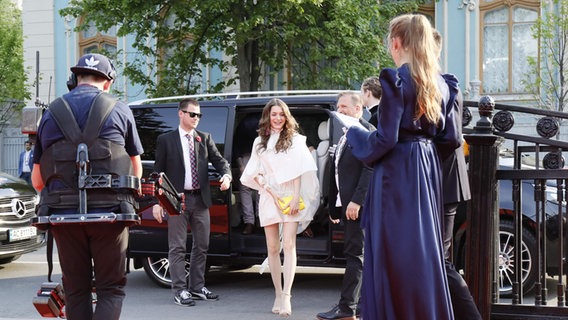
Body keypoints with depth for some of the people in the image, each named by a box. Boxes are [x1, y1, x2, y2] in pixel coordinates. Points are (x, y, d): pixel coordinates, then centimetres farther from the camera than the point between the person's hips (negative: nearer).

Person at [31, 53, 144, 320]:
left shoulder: (51, 113, 9)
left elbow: (37, 180, 10)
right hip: (108, 213, -2)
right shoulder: (118, 110, 3)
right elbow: (136, 169, 13)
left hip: (63, 214, 2)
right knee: (111, 289, 5)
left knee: (75, 290, 13)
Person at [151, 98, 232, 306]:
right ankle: (180, 290, 1)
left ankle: (197, 287, 20)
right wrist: (157, 201, -6)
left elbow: (219, 160, 5)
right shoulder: (166, 140, 1)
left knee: (201, 246, 10)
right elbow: (158, 172, 0)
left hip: (200, 200, 5)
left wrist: (226, 175, -18)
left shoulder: (205, 139, 11)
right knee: (177, 248, -2)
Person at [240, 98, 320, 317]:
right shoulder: (260, 142, 13)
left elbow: (298, 172, 0)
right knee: (272, 248, 3)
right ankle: (278, 295, 8)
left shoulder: (295, 139, 5)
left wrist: (296, 198, -10)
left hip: (289, 196, -3)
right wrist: (268, 191, -5)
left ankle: (286, 296, -17)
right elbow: (254, 173, 10)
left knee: (289, 245, -12)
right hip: (268, 197, 3)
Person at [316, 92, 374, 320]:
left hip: (358, 205, -10)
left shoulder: (367, 132, -9)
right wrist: (334, 207, 18)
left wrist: (357, 200, -23)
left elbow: (370, 170, -18)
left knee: (355, 254, -8)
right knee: (356, 254, 11)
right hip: (346, 205, 10)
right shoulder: (345, 136, 19)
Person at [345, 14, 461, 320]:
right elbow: (451, 139, 10)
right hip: (428, 171, 8)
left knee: (395, 256, -4)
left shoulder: (396, 79, -12)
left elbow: (385, 139, -16)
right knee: (425, 252, 13)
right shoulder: (439, 84, 10)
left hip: (398, 174, -8)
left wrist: (353, 134, 2)